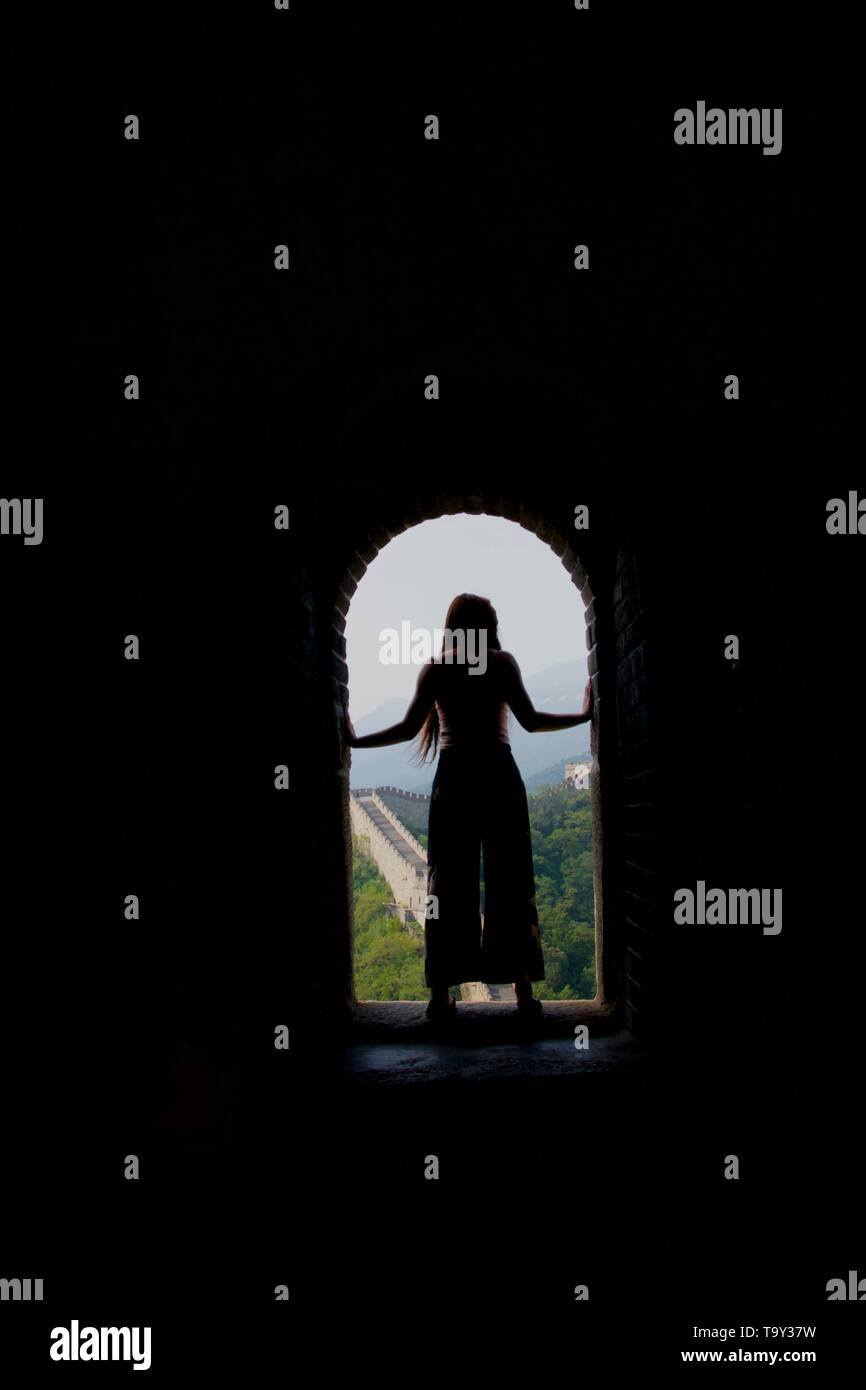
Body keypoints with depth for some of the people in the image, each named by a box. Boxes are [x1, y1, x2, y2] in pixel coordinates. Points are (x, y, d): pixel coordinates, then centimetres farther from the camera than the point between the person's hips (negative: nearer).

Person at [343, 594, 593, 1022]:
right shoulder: (502, 662, 2)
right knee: (509, 883, 4)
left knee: (448, 885, 3)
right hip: (499, 776, -1)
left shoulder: (435, 668, 6)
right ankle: (524, 990, 2)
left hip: (453, 779, 1)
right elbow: (530, 721, -2)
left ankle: (441, 994, 1)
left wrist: (356, 740, 11)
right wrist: (584, 714, 7)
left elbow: (409, 727, 1)